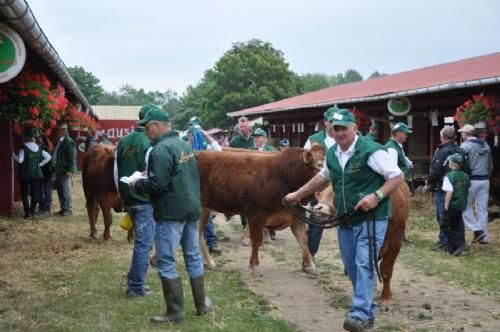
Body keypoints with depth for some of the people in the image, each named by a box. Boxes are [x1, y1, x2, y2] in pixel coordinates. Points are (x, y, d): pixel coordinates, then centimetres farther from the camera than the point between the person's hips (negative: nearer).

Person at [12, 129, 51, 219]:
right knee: (35, 194, 10)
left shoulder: (24, 148, -12)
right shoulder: (39, 148, 4)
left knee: (24, 194, 5)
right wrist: (40, 164, 8)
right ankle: (32, 212, 12)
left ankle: (27, 212, -2)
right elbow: (48, 157, 5)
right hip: (37, 174, 4)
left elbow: (20, 160, -16)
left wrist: (13, 155, 1)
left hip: (26, 175, -4)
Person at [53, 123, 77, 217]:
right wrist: (55, 170, 18)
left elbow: (72, 157, -17)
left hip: (65, 171, -9)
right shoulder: (58, 142, 15)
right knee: (60, 191, 13)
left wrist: (69, 170, -21)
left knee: (66, 191, -6)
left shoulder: (69, 142, -12)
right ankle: (63, 208, 21)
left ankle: (68, 209, -1)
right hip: (58, 171, 9)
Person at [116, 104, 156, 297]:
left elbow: (116, 173, 12)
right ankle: (136, 287, 5)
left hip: (128, 199, 7)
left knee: (141, 241, 19)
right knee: (144, 244, 1)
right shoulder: (150, 144, -15)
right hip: (145, 201, -7)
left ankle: (134, 281, 23)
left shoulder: (123, 142, 7)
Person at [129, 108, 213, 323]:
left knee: (165, 262, 0)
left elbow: (157, 185, -23)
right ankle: (202, 304, 26)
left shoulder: (161, 149, -17)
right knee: (193, 257, 17)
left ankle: (175, 311, 4)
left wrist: (137, 184, -4)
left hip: (171, 212, -9)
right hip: (192, 208, 9)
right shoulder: (184, 145, 12)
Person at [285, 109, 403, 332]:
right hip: (345, 219, 8)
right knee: (352, 266, 12)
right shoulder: (332, 154, 7)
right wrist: (298, 194, 26)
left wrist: (376, 196, -27)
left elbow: (397, 177, -15)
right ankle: (368, 309, 26)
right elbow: (322, 178, 24)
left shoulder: (371, 151, -16)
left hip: (371, 218, -8)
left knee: (364, 264, -13)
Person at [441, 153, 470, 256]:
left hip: (452, 205, -7)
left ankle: (459, 244, -10)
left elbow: (449, 192, -20)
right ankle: (452, 249, 18)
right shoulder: (465, 176, 7)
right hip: (462, 205, 7)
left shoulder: (449, 176, -15)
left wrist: (446, 205, -15)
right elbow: (467, 190, 15)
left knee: (446, 226, 2)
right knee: (456, 226, 15)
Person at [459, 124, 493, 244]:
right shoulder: (486, 145, 10)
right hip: (485, 180, 6)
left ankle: (477, 230, -4)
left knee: (465, 206, 7)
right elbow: (491, 165, 16)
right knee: (483, 209, 9)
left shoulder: (465, 146, -10)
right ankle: (483, 236, 12)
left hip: (472, 180, -6)